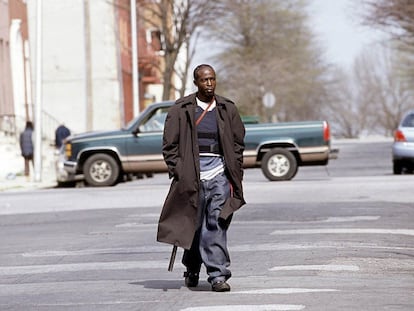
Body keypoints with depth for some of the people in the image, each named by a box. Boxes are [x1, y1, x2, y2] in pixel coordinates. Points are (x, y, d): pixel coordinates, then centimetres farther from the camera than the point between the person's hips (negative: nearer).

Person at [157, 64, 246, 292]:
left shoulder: (227, 109, 9)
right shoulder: (180, 110, 2)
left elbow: (238, 143, 15)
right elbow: (170, 146, 4)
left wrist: (235, 173, 7)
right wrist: (178, 173, -5)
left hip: (219, 175, 1)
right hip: (192, 177, -1)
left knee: (217, 226, -9)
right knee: (193, 226, 7)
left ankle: (218, 275, -11)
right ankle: (192, 270, 28)